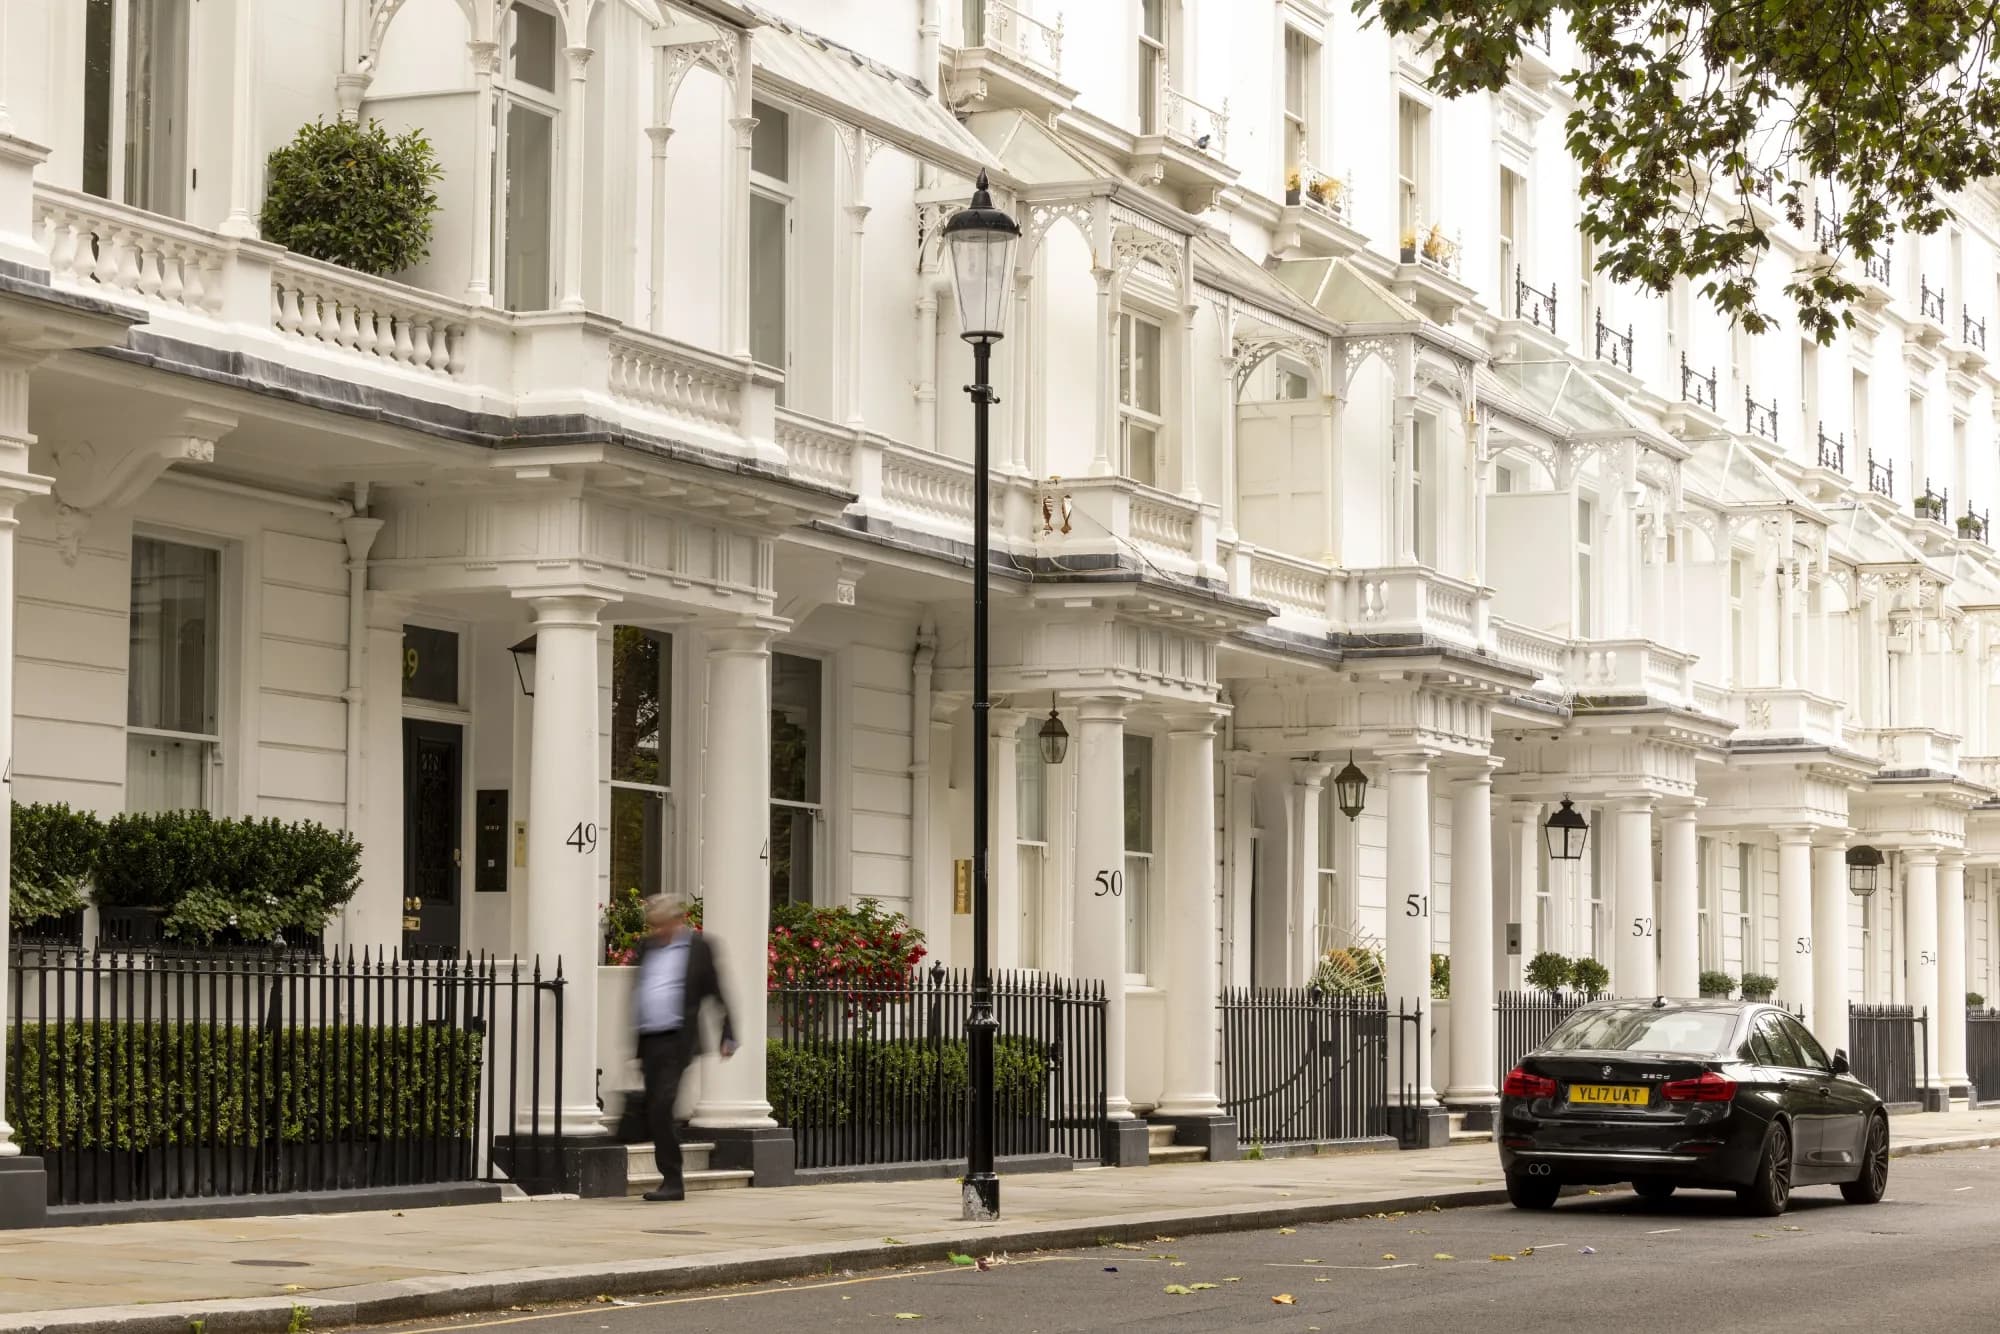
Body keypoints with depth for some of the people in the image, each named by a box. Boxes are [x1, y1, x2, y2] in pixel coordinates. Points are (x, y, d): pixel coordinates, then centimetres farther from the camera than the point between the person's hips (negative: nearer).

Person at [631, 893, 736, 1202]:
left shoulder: (697, 947, -1)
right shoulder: (647, 948, 16)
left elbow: (718, 992, 0)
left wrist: (728, 1036, -5)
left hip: (677, 1040, -6)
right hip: (649, 1041, 6)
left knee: (661, 1109, -15)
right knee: (654, 1114, 7)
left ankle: (673, 1182, -10)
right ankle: (670, 1179, 18)